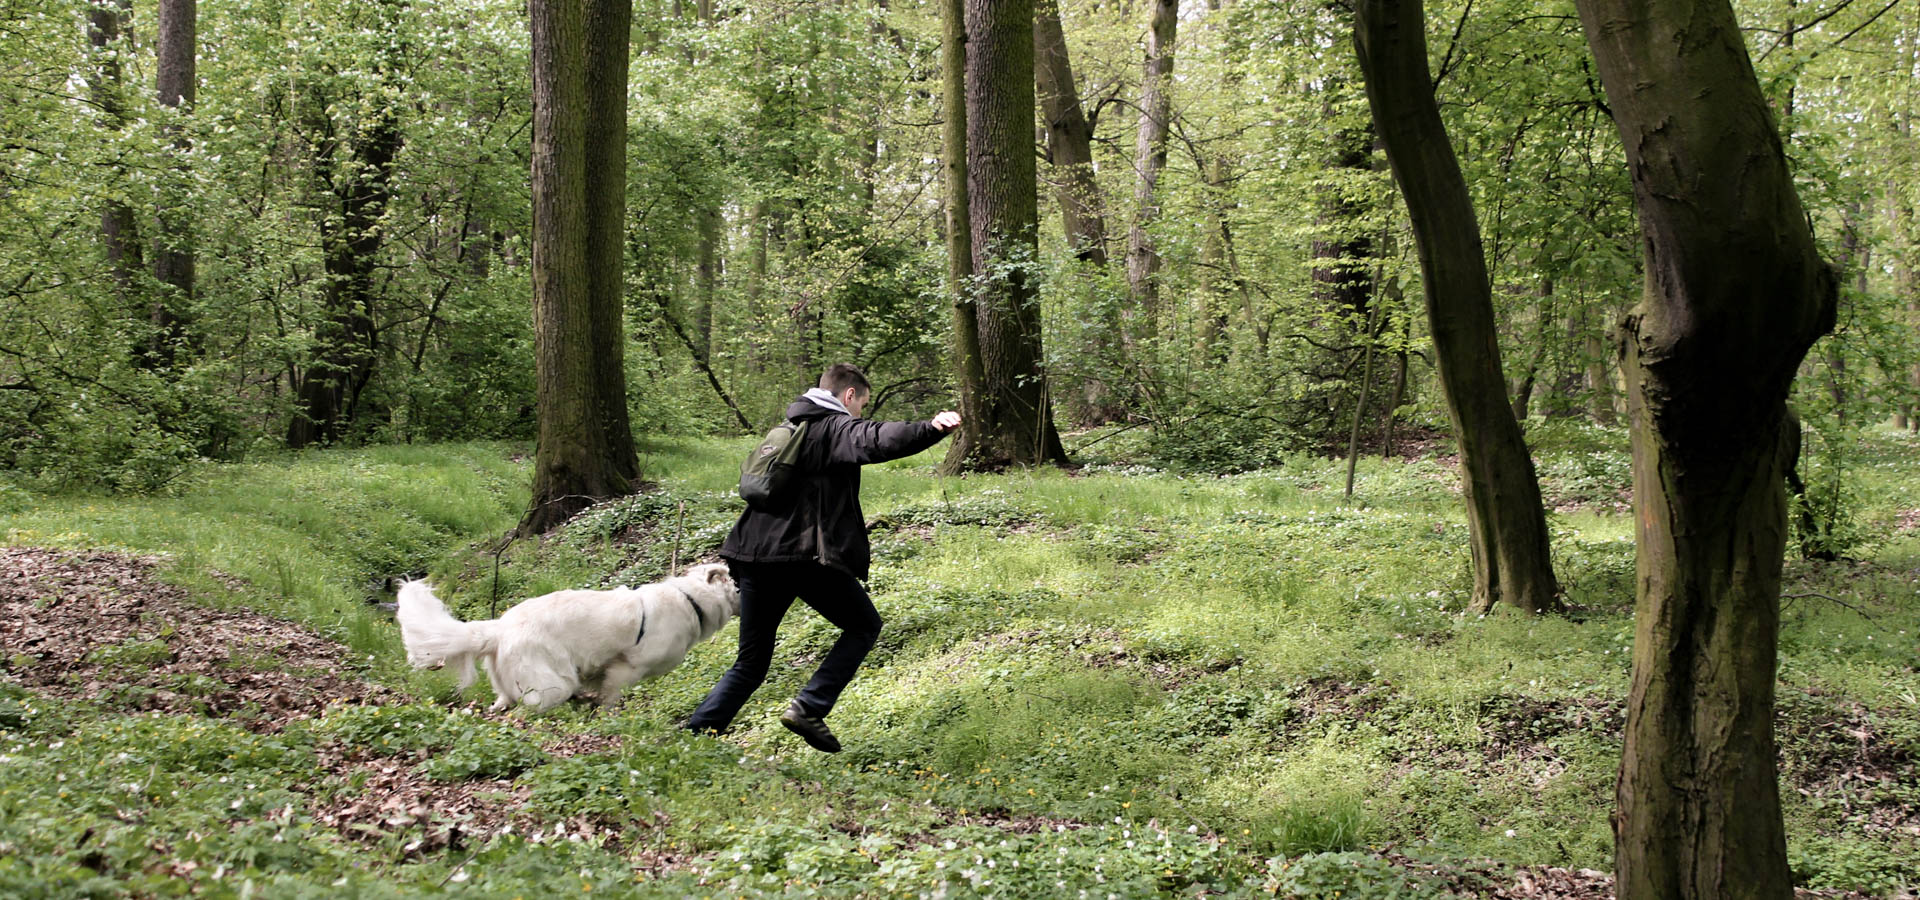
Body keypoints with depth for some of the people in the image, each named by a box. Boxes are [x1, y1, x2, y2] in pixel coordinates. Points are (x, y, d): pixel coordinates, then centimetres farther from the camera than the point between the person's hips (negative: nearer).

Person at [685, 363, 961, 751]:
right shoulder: (838, 427, 0)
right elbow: (876, 440, -23)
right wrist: (930, 429, -38)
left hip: (756, 555, 7)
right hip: (808, 553, -7)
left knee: (750, 664, 15)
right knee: (864, 625, 14)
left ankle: (693, 734, 2)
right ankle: (808, 709, -2)